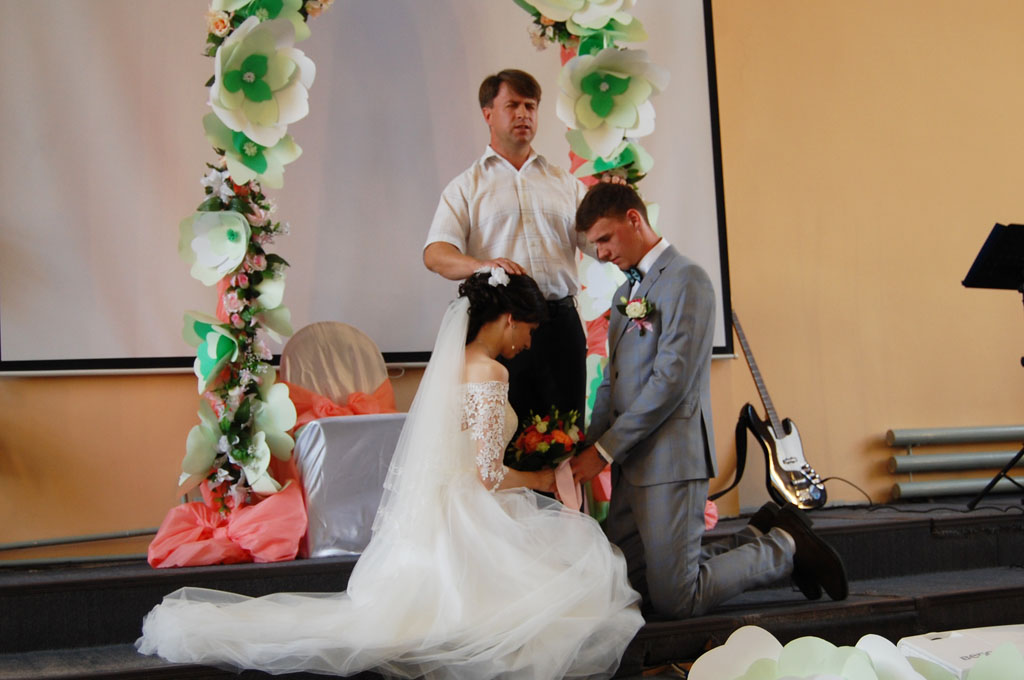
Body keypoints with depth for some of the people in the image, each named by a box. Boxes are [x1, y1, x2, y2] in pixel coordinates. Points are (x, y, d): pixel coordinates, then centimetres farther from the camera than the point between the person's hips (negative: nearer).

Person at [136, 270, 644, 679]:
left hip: (437, 512, 9)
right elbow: (488, 475, -17)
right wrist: (540, 480, 0)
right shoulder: (489, 372, -15)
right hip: (467, 523, -9)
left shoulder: (454, 362, 14)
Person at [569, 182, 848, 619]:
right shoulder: (626, 292, 19)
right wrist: (586, 446, 4)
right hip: (629, 462, 9)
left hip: (671, 458, -9)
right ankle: (758, 539, 20)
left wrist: (604, 450, -15)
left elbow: (672, 381, -18)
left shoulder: (686, 280, -10)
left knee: (673, 601, -7)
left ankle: (785, 546, 13)